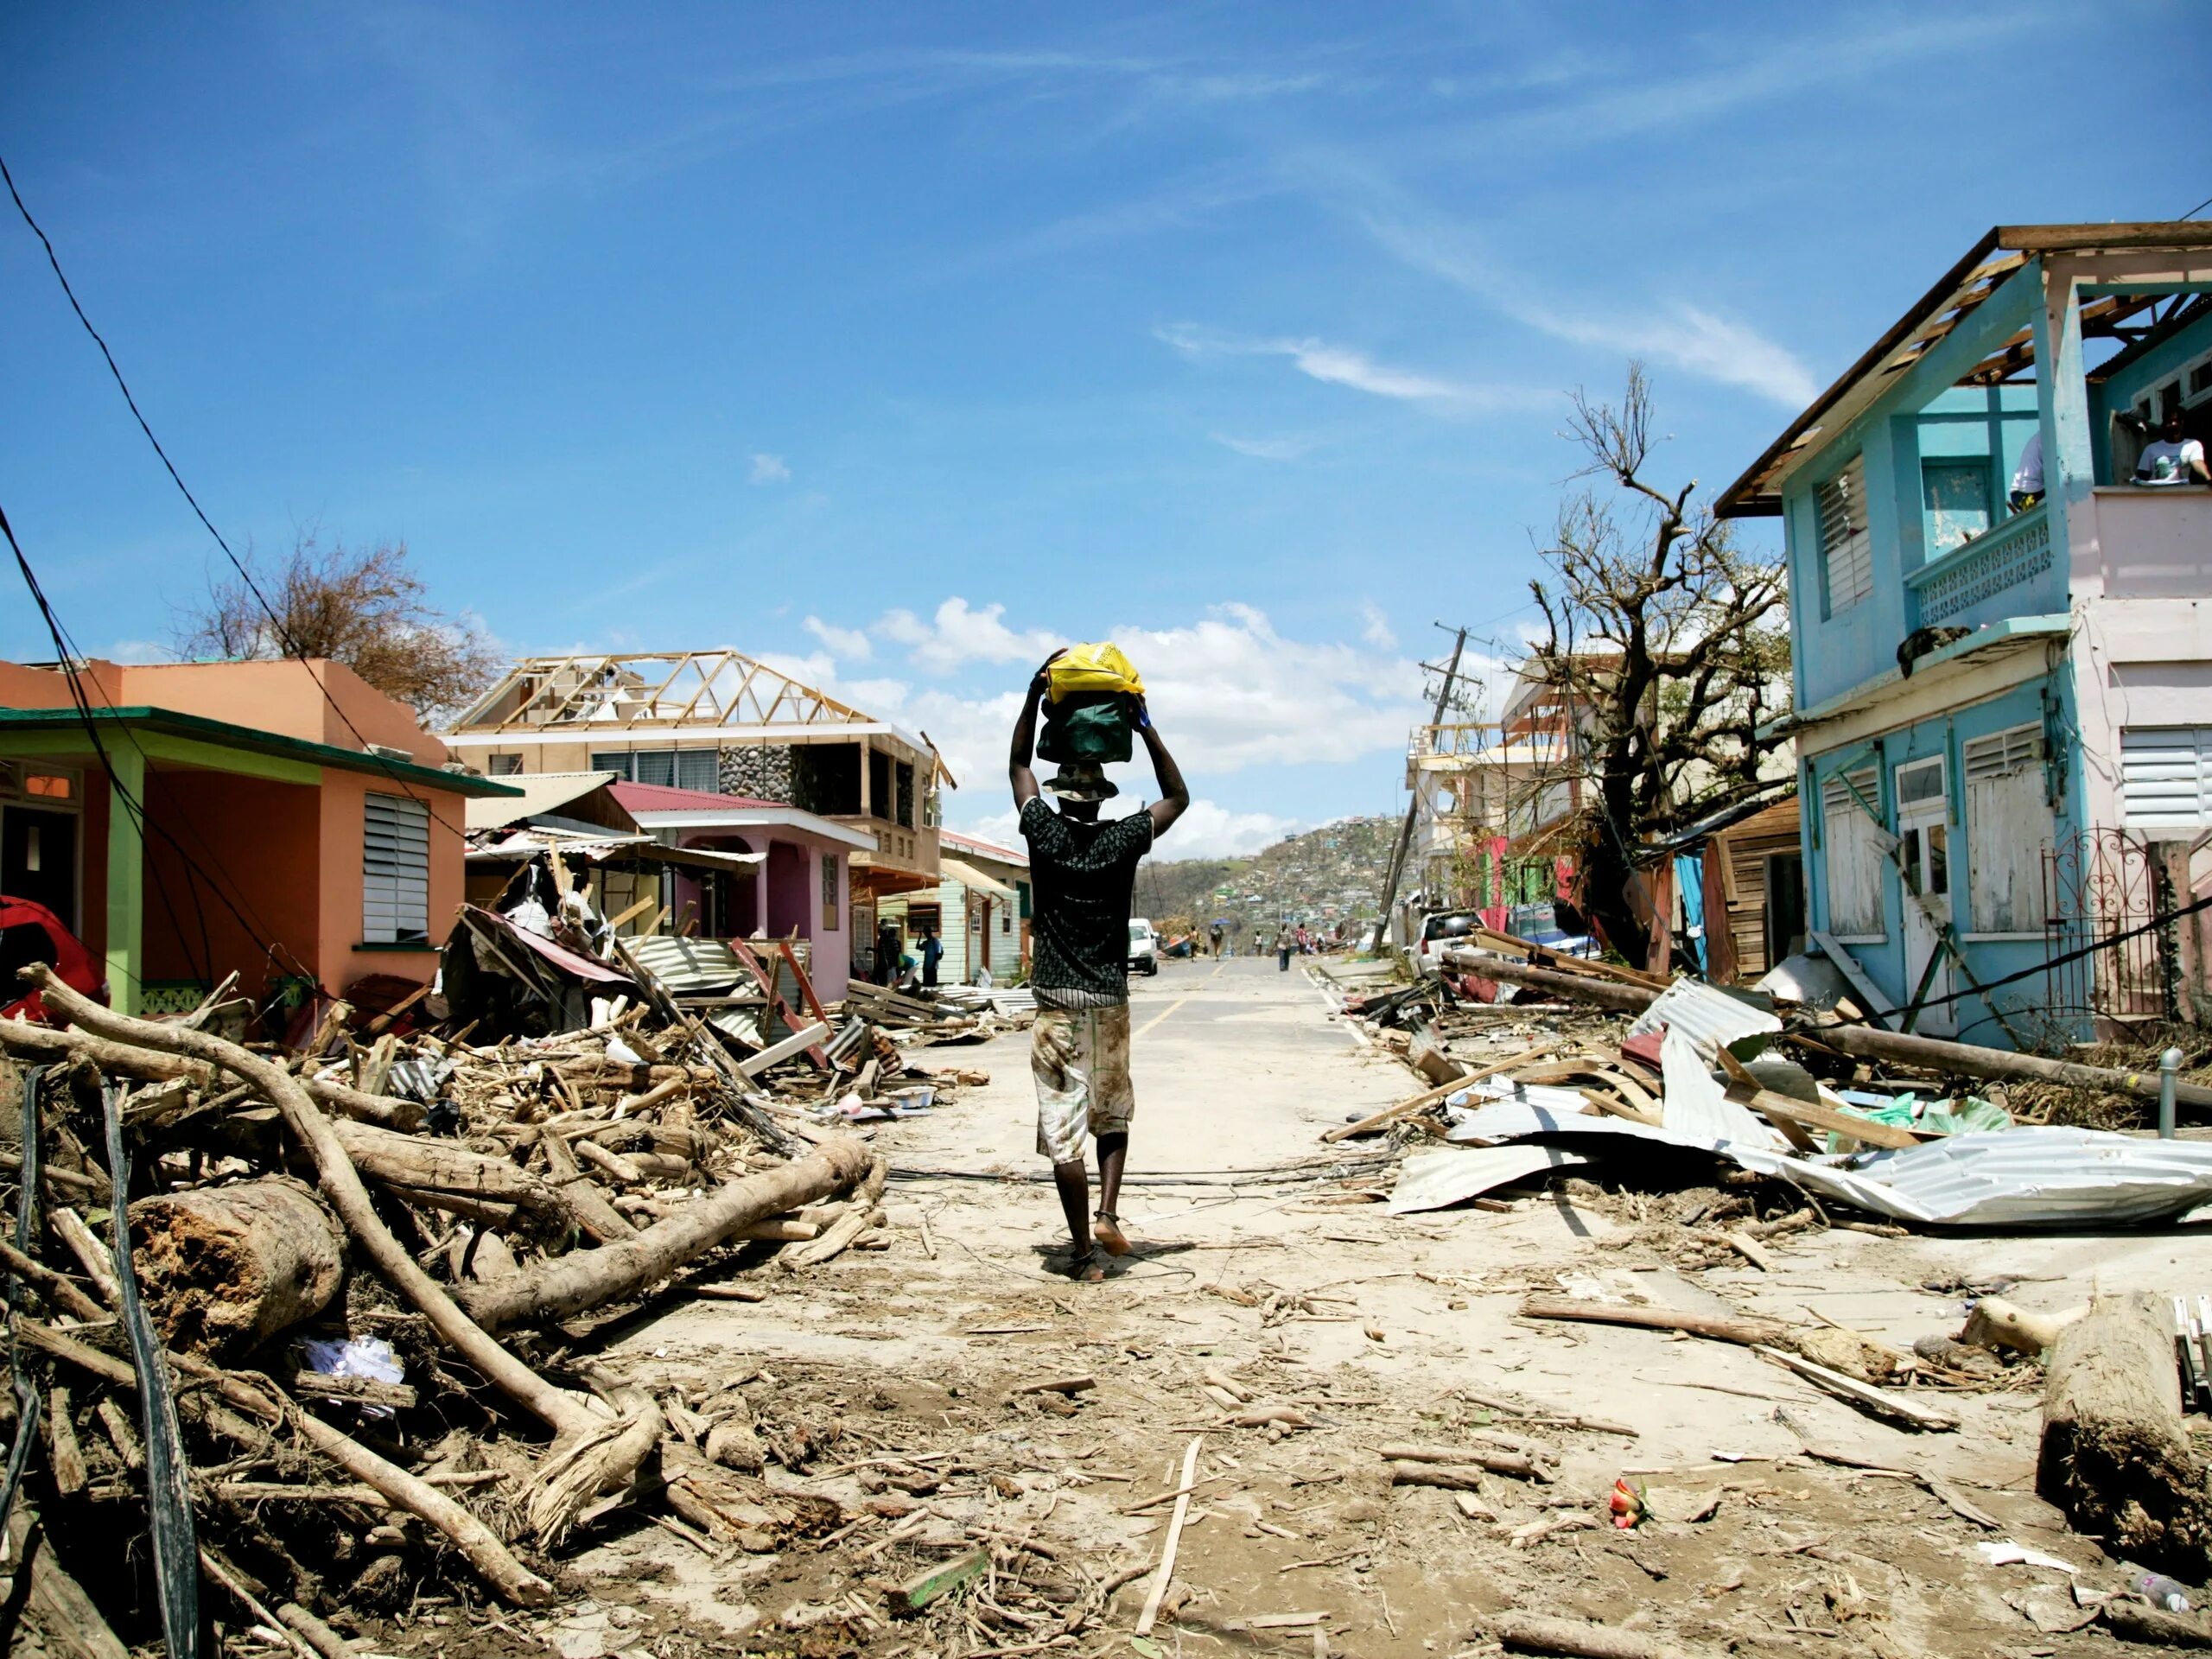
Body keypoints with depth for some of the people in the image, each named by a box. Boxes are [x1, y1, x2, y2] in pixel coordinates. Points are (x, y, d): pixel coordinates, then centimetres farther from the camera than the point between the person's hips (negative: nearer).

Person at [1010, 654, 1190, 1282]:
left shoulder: (1044, 833, -2)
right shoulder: (1122, 841, -2)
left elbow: (1019, 765, 14)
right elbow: (1177, 796, 14)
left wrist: (1035, 694, 13)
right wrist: (1145, 725, 10)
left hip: (1057, 1002, -1)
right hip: (1109, 1001, 1)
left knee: (1063, 1127, 0)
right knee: (1113, 1113, 20)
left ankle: (1083, 1253, 1)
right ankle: (1108, 1215, 4)